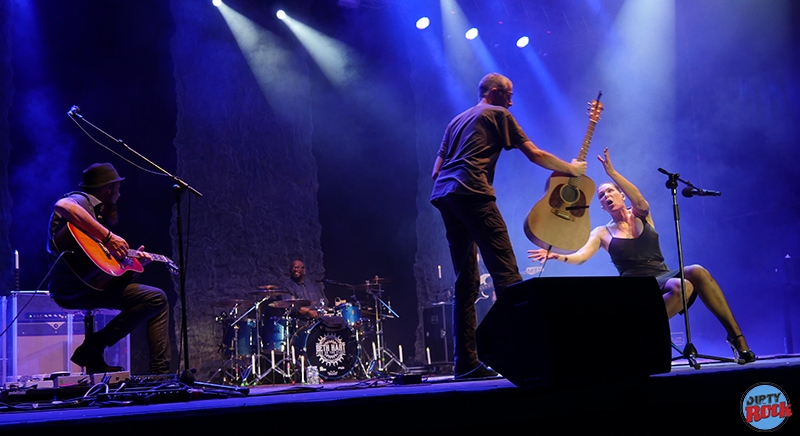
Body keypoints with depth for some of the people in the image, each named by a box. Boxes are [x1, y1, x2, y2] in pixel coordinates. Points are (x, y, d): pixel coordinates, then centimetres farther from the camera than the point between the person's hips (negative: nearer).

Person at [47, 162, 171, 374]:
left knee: (158, 301, 15)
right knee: (156, 298, -16)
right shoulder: (82, 200, -3)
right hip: (76, 284, -10)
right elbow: (63, 206, -30)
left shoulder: (96, 211, 25)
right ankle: (93, 348, -14)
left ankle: (160, 372, 8)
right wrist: (108, 236, -28)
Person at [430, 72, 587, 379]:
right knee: (505, 271, -13)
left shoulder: (457, 121, 31)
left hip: (442, 194, 8)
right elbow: (535, 155, 8)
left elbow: (436, 171, 25)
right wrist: (572, 169, 21)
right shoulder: (498, 114, 10)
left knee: (466, 281, 6)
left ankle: (466, 362, 2)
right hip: (472, 193, -8)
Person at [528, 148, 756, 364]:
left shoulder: (640, 216, 12)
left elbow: (639, 200, -12)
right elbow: (581, 256, -6)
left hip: (664, 276, 3)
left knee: (697, 271, -32)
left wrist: (611, 172, -22)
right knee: (681, 286, -36)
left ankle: (737, 337, -28)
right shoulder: (602, 233, 9)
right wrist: (557, 256, -28)